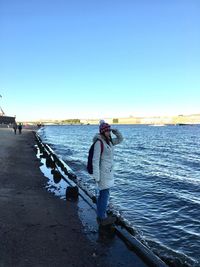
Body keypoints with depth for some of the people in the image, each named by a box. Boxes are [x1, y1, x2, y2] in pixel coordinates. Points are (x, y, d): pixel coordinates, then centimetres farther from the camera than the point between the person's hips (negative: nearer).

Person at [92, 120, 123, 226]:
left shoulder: (109, 141, 7)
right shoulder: (98, 142, -19)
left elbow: (120, 139, 18)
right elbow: (95, 160, -20)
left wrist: (116, 132, -2)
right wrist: (96, 176, -21)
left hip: (107, 171, 9)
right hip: (103, 172, -9)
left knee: (102, 194, 16)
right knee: (105, 194, -1)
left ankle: (100, 216, 27)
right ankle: (103, 218, 12)